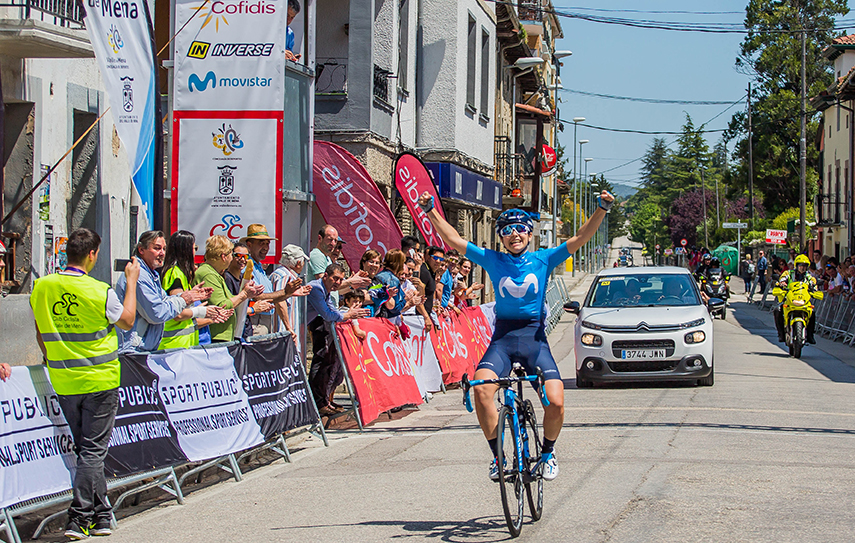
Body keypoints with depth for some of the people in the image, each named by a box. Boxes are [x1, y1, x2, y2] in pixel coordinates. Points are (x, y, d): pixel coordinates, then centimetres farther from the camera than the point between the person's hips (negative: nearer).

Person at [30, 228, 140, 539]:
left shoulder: (41, 288, -1)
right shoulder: (100, 292, -15)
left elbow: (40, 332, 12)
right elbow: (127, 321, 2)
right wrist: (131, 281, 10)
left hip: (63, 382, 5)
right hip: (100, 381, -5)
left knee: (83, 448, 14)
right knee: (94, 449, 1)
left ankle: (100, 514, 20)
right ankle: (78, 518, -3)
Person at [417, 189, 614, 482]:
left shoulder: (543, 259, 5)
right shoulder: (492, 260, 7)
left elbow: (580, 238, -1)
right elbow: (454, 240, 5)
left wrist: (602, 209, -14)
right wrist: (430, 211, -4)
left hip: (534, 338, 0)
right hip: (502, 338, 0)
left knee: (555, 402, -16)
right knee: (481, 390, -26)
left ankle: (547, 453, 15)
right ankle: (498, 455, -9)